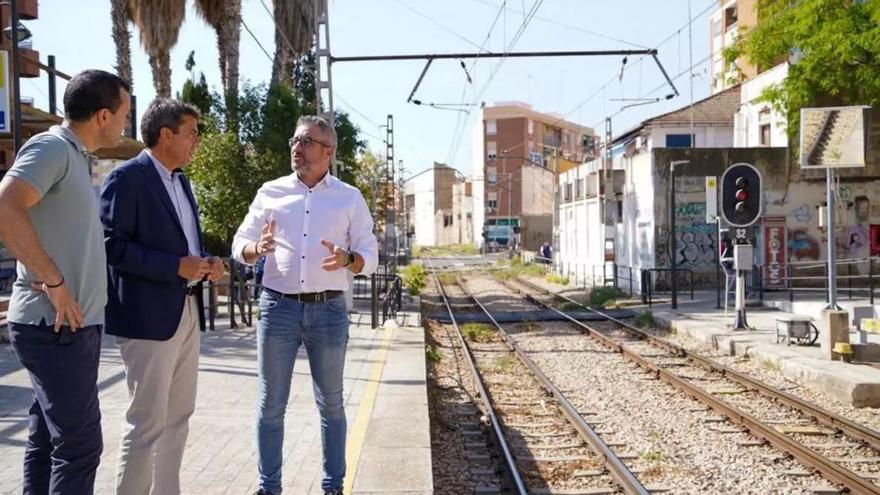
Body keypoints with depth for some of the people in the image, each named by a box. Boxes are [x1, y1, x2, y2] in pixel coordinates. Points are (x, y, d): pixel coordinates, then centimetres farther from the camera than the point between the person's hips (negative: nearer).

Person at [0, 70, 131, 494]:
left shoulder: (76, 157, 16)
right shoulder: (52, 147, -13)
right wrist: (53, 281, -24)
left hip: (72, 323, 10)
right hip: (55, 325, -10)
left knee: (48, 441, 15)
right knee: (80, 444, -5)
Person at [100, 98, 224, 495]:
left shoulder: (180, 180, 16)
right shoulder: (127, 178, -10)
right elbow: (111, 244, -18)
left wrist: (205, 262, 5)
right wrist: (176, 267, -21)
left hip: (187, 313, 9)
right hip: (149, 317, -9)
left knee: (177, 417, 14)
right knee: (146, 423, -5)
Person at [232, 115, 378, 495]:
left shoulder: (350, 198, 5)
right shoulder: (270, 192, 7)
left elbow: (370, 256, 3)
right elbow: (239, 245, 7)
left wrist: (347, 259, -19)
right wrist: (257, 248, -16)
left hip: (328, 310, 0)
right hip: (277, 307, 1)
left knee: (331, 403, 8)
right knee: (271, 404, 5)